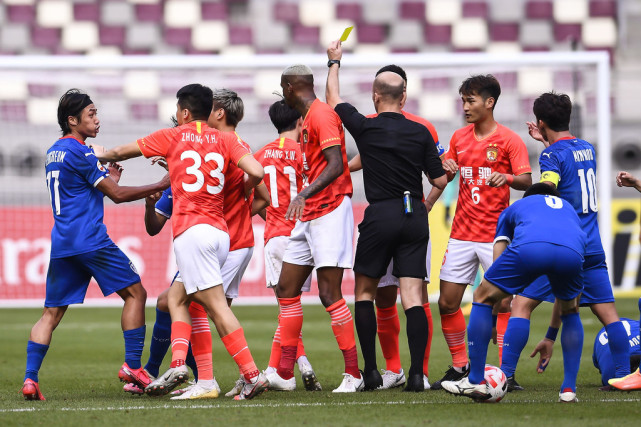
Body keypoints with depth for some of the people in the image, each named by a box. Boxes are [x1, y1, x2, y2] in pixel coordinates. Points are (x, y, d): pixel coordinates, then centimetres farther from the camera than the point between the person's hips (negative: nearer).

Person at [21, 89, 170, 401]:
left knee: (51, 313, 6)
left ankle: (30, 378, -7)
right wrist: (160, 186, -2)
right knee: (135, 293, 4)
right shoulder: (79, 152, -9)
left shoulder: (53, 153, 18)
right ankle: (132, 366, -2)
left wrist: (108, 177, 16)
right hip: (91, 241, -8)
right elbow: (117, 194, -8)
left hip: (61, 244, 8)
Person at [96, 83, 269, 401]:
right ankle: (177, 365, 2)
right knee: (177, 297, 17)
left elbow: (120, 152, 18)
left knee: (216, 305, -10)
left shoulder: (172, 137, 6)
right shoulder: (225, 140, 12)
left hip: (191, 230, -5)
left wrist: (101, 156, 40)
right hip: (221, 233, 5)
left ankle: (252, 375, -18)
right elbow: (256, 172, -3)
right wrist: (243, 191, 19)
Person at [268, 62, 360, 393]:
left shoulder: (322, 115, -13)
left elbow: (337, 165, -24)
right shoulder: (307, 119, 18)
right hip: (309, 215, 11)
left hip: (329, 211, -10)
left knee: (329, 294, -12)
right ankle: (284, 372, 13)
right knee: (286, 288, 9)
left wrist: (305, 195, -34)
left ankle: (353, 372, -7)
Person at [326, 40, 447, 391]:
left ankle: (371, 371, 7)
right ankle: (417, 373, -12)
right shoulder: (421, 133, 1)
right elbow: (440, 180, 4)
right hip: (415, 217, 2)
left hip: (380, 216, -2)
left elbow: (334, 101, 13)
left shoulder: (365, 128, -5)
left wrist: (334, 62, 27)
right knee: (412, 297, -1)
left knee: (364, 290, 12)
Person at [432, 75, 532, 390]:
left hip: (495, 236, -5)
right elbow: (443, 177, 19)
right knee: (447, 303, 2)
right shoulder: (459, 137, 12)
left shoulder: (509, 140, -3)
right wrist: (445, 168, -4)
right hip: (461, 235, 5)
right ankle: (459, 365, 15)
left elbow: (526, 180, -10)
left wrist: (507, 178, -31)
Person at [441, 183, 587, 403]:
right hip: (572, 251, 2)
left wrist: (491, 322, 41)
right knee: (571, 313, 31)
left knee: (482, 298, 21)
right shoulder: (569, 208, 45)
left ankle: (476, 381, 19)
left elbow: (498, 266, 35)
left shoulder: (514, 208, 41)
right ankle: (569, 389, 22)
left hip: (529, 247, -2)